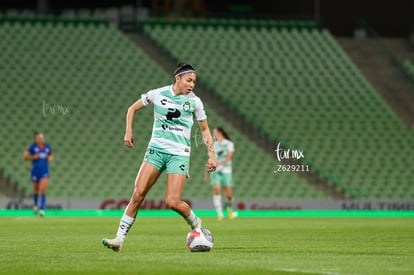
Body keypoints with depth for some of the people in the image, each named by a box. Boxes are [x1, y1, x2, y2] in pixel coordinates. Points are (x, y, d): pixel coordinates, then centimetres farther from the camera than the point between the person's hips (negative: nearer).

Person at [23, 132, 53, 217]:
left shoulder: (47, 147, 5)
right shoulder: (33, 147, -6)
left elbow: (50, 156, 23)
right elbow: (25, 157, -1)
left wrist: (50, 158, 1)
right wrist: (33, 157, -15)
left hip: (45, 172, 1)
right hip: (35, 171, -1)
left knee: (43, 191, -12)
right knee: (36, 190, 13)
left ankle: (42, 210, -14)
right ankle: (35, 205, 42)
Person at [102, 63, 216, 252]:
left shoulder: (194, 101, 1)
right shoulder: (158, 94, 1)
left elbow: (205, 130, 13)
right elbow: (132, 108, 14)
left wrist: (211, 155, 5)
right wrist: (128, 131, 2)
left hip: (179, 154, -1)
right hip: (156, 149, 1)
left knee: (172, 202, -14)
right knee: (138, 194, -11)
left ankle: (195, 223, 17)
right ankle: (119, 239, -8)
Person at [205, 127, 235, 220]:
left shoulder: (229, 144, 2)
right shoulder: (214, 145, 14)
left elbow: (229, 157, -11)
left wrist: (219, 163, -26)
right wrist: (207, 174, 13)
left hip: (226, 170, -2)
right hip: (215, 171, 2)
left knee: (228, 193, -6)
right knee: (216, 190, -16)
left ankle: (229, 206, 28)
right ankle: (220, 214, -17)